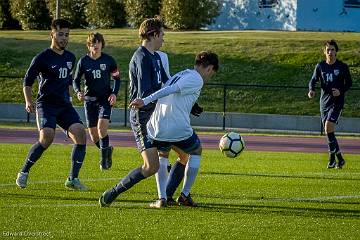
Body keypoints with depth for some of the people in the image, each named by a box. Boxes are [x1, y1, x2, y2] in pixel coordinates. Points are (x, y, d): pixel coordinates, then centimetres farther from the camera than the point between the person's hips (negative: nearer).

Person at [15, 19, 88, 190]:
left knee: (80, 132, -16)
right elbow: (27, 81, -2)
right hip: (46, 104, -6)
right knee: (47, 137, -27)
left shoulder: (70, 57, 13)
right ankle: (24, 172, -7)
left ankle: (73, 179, -8)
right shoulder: (42, 57, -5)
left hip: (64, 105, 6)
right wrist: (28, 101, -16)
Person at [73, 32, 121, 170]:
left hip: (105, 99, -2)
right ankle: (107, 150, 34)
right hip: (89, 100, 2)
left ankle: (104, 160, -11)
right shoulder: (83, 61, -1)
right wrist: (78, 92, -16)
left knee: (102, 128, -21)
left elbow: (117, 78, 9)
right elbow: (76, 80, 5)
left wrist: (114, 93, -7)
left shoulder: (108, 60, -2)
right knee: (94, 136, 5)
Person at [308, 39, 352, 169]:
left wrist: (341, 91, -14)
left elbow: (349, 83, 5)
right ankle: (339, 158, 17)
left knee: (328, 128, -20)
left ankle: (332, 157, -11)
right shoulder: (320, 66, 4)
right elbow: (313, 80, 8)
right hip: (324, 102, 4)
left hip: (337, 102, -4)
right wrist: (311, 90, -13)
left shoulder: (342, 67, -2)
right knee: (328, 132, 6)